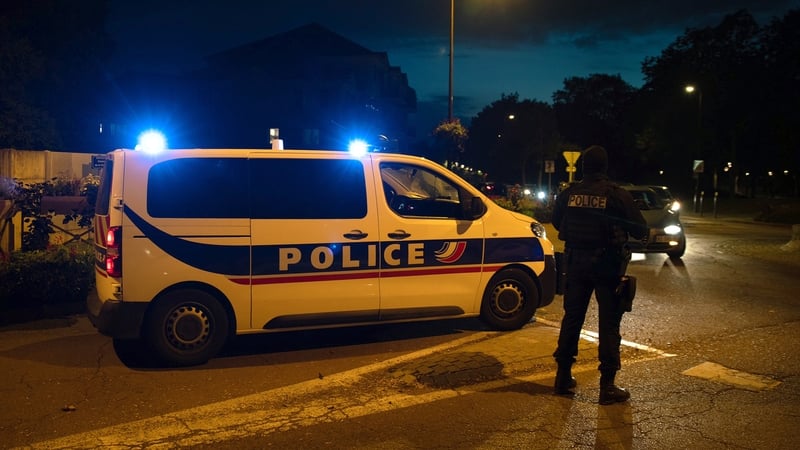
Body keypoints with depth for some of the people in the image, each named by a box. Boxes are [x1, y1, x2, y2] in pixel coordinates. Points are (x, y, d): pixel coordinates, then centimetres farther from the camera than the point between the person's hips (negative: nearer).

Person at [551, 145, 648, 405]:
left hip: (576, 262, 4)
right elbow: (640, 230, -8)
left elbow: (556, 223, 13)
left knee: (572, 317, 14)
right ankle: (607, 386, 5)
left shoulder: (569, 194, -1)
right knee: (609, 323, 3)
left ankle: (563, 377, 21)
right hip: (606, 264, -3)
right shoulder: (618, 195, -12)